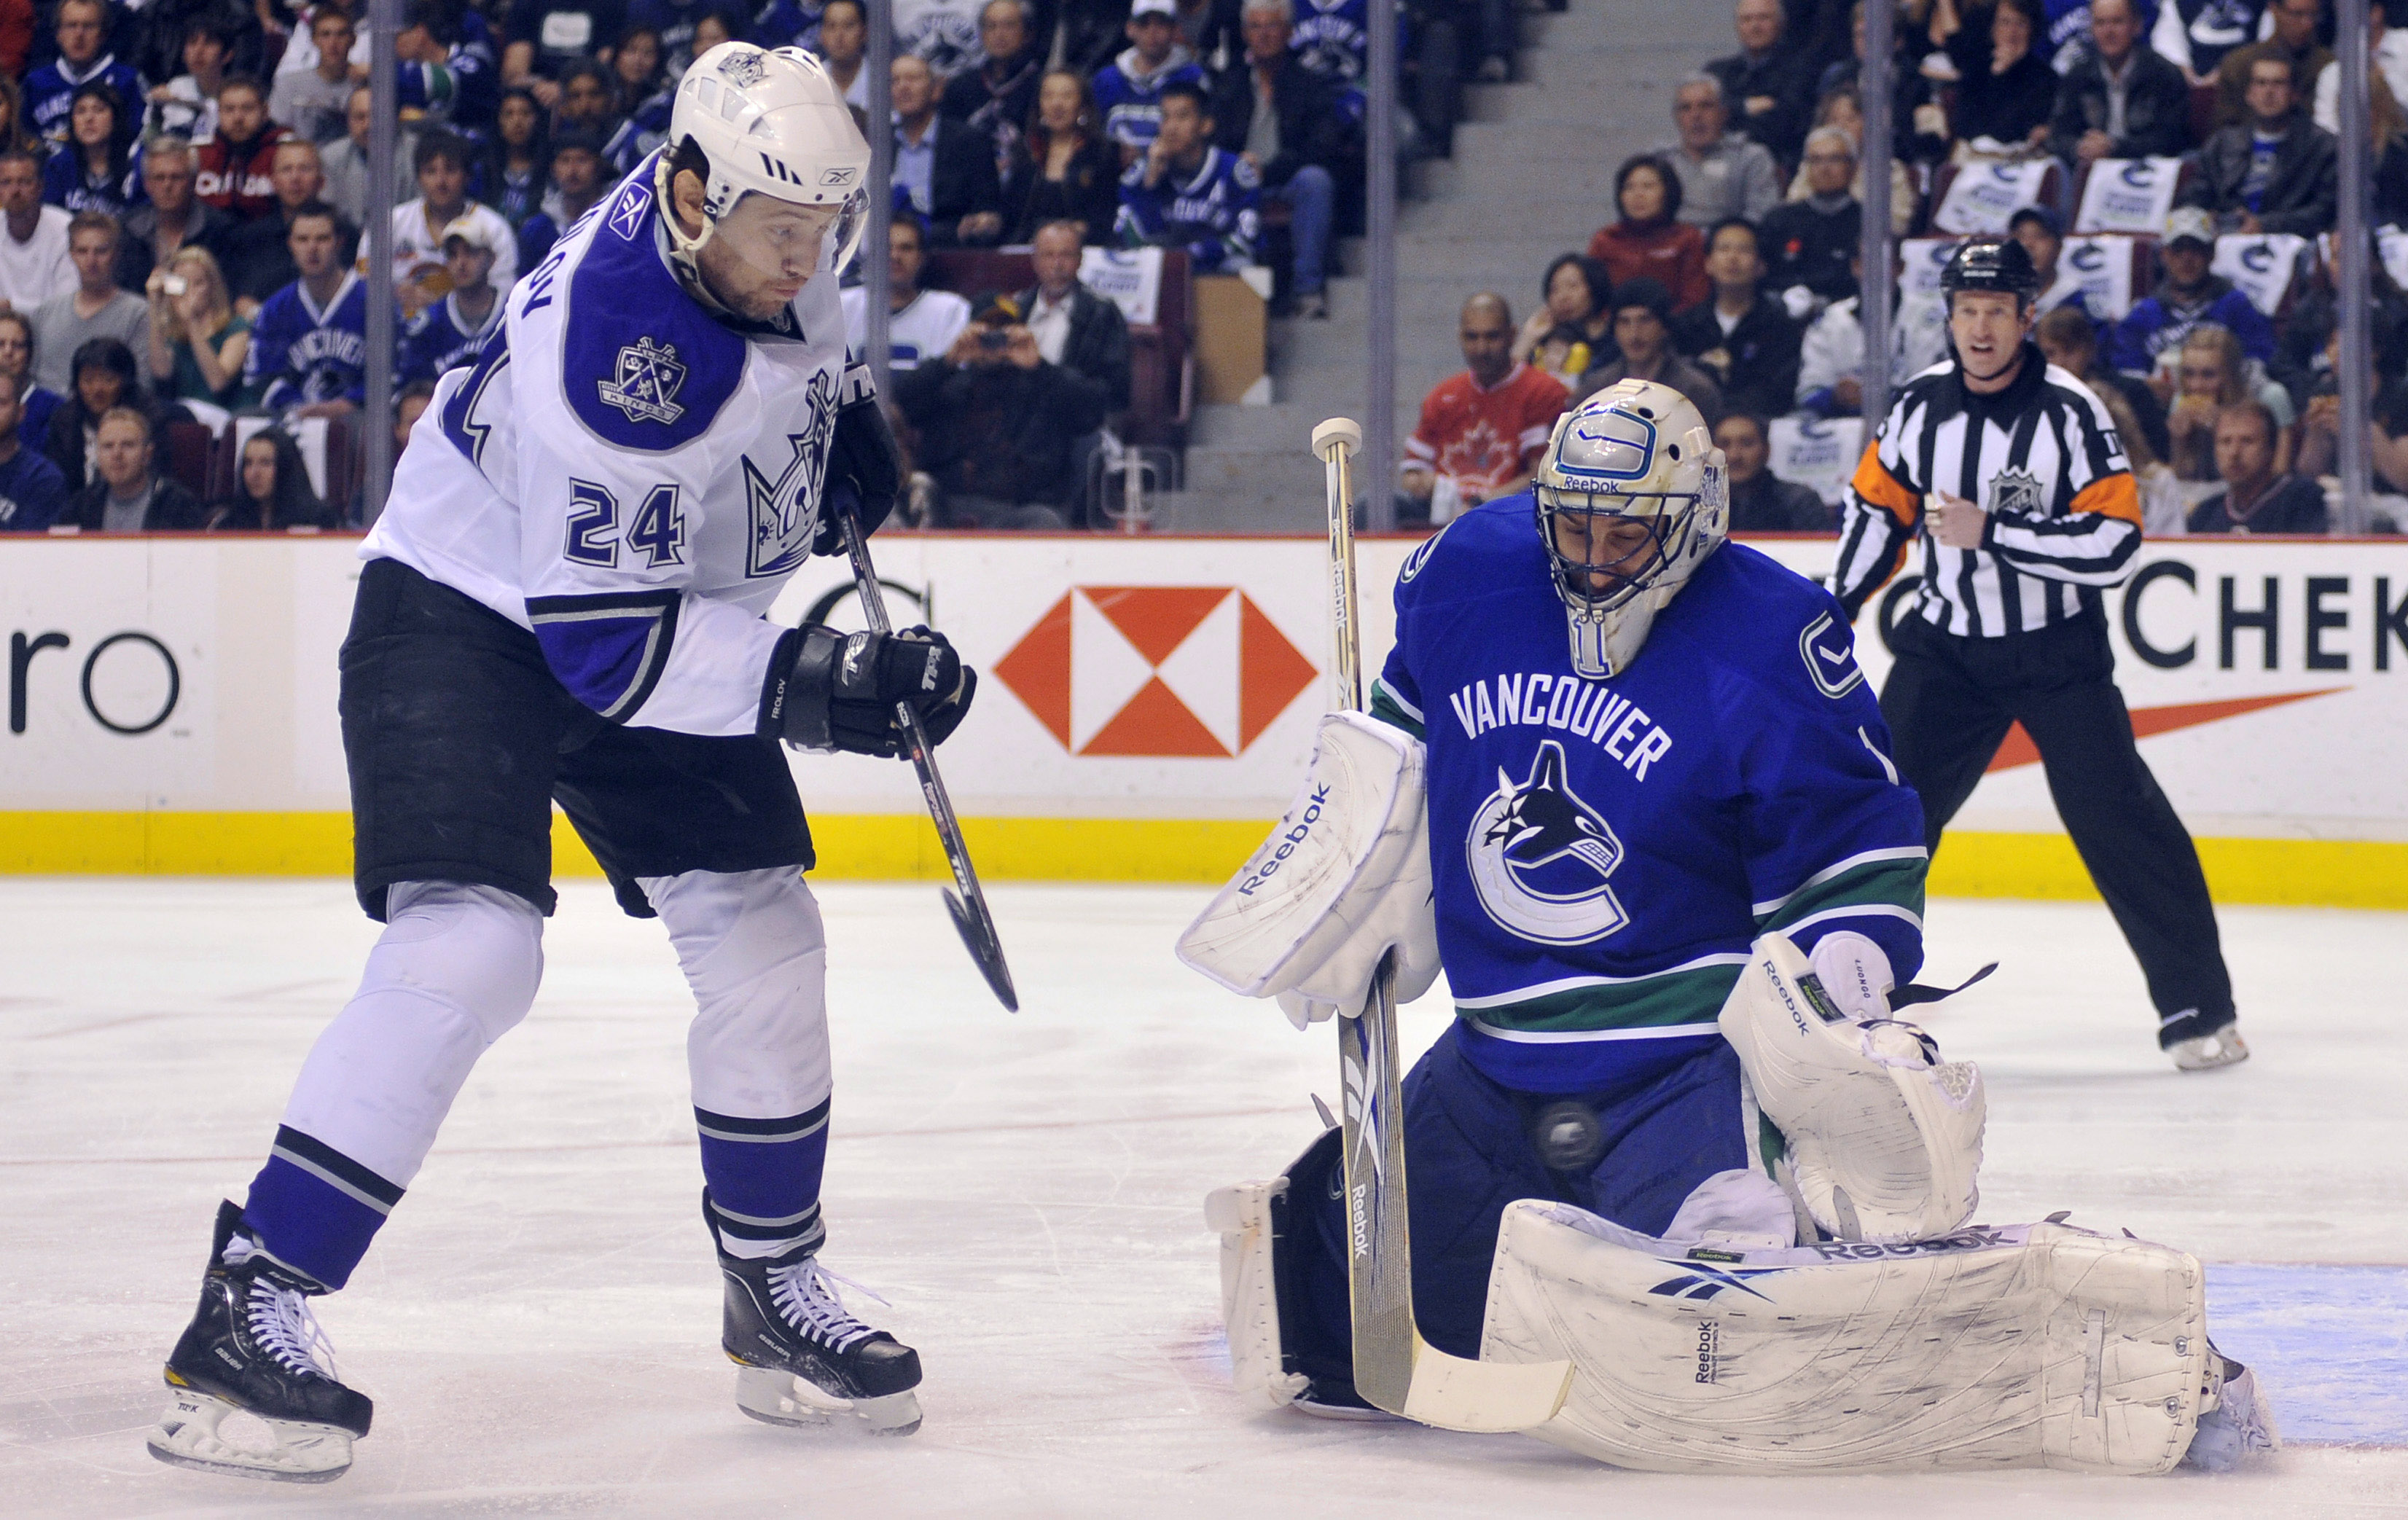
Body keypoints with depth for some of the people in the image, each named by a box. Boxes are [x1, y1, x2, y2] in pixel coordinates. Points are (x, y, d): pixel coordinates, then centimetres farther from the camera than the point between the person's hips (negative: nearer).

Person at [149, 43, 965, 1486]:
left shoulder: (767, 224, -11)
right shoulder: (606, 354, -35)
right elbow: (603, 637, -32)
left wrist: (844, 398, 8)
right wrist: (797, 679, -38)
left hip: (663, 601, 8)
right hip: (468, 609, -8)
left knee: (763, 934, 4)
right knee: (469, 947, -24)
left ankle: (777, 1288, 20)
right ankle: (250, 1305, -20)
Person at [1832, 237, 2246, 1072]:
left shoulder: (2070, 411, -16)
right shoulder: (1921, 403, -2)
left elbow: (2113, 542, -23)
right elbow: (1874, 507, 13)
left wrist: (1988, 531, -27)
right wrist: (1831, 614, 9)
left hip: (2057, 653, -4)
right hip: (1946, 648, 4)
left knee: (2116, 817, -9)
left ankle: (2198, 1007, -1)